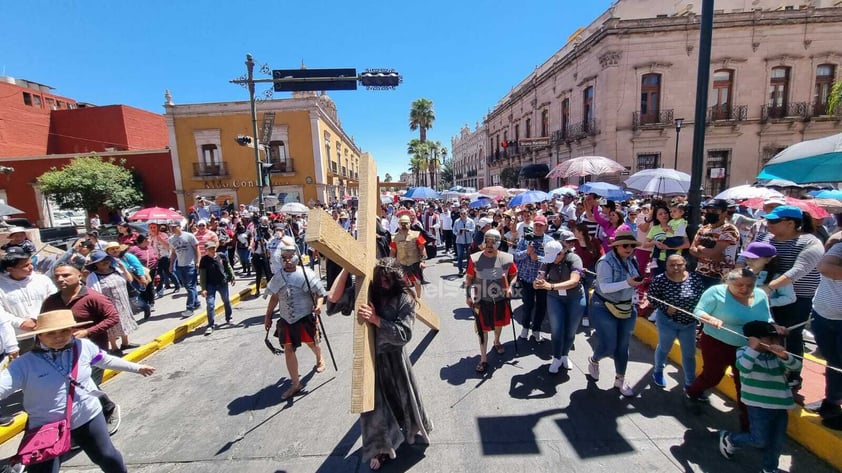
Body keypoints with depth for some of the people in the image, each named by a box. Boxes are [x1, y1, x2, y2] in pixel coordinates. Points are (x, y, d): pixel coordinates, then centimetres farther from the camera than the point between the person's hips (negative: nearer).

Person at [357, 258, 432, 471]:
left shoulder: (405, 299, -17)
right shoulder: (369, 293, -10)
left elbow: (404, 334, -23)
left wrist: (376, 319, -31)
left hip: (393, 356, -1)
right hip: (370, 356, 1)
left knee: (403, 395, 21)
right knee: (373, 402, 10)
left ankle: (412, 429, 53)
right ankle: (380, 447, 35)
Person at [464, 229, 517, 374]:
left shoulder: (507, 258, -11)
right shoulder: (475, 258, -13)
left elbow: (514, 274, 5)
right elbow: (469, 278, -3)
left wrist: (510, 287, -10)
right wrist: (468, 295, -5)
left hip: (500, 298, 2)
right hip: (481, 300, -2)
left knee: (499, 323, 24)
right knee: (483, 328, 4)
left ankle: (497, 342, 55)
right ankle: (483, 359, 17)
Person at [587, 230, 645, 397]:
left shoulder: (630, 261, 1)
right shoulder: (606, 262, -19)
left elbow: (631, 282, 15)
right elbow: (605, 287, -27)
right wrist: (627, 283, -35)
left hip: (626, 308, 6)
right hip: (605, 308, -6)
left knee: (623, 347, 13)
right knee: (608, 346, -4)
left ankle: (620, 380, 32)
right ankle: (593, 361, 31)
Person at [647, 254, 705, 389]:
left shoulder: (695, 278, -12)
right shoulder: (660, 280, -20)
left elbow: (702, 297, -1)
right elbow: (651, 298, -12)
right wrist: (665, 308, -23)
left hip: (689, 323, 3)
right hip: (667, 321, -3)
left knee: (690, 353, 15)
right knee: (664, 348, 18)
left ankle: (690, 383, 33)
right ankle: (658, 372, 43)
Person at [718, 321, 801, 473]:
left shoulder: (777, 354, 4)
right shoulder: (744, 351, -11)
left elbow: (796, 365, -10)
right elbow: (743, 368, -28)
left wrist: (784, 355, -29)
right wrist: (753, 349, -33)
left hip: (780, 404, 5)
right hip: (758, 405, -5)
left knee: (777, 441, 14)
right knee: (760, 440, -2)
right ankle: (728, 439, 23)